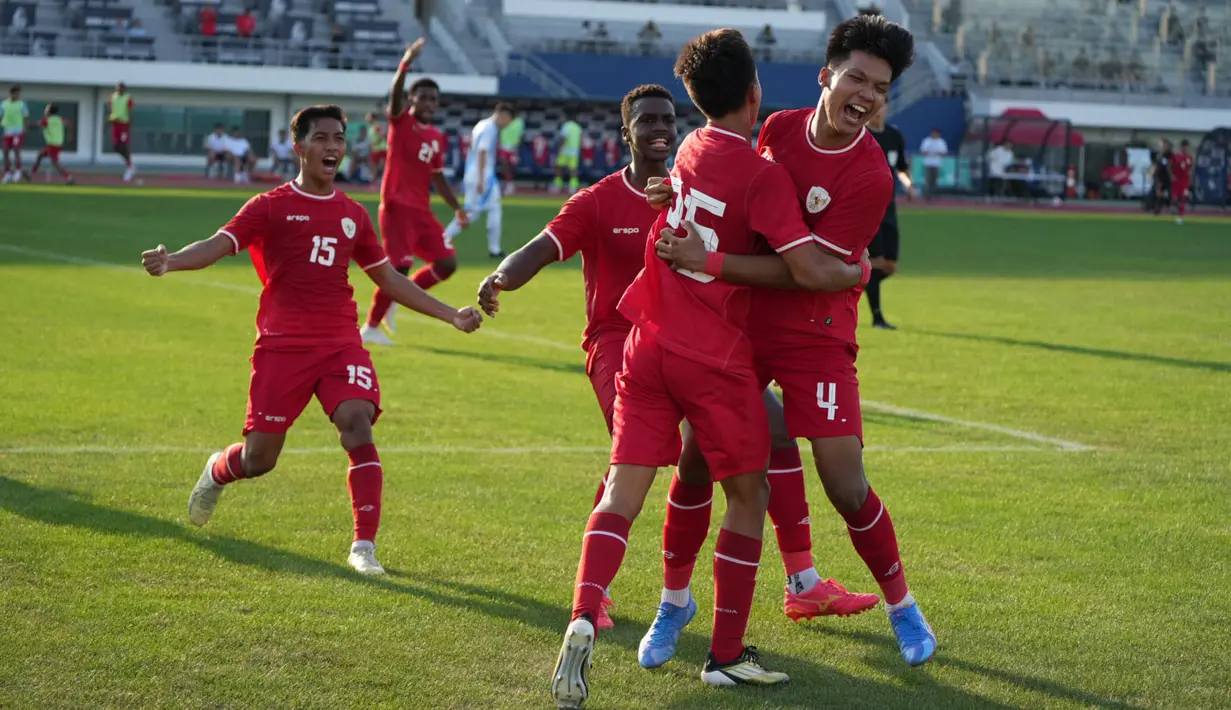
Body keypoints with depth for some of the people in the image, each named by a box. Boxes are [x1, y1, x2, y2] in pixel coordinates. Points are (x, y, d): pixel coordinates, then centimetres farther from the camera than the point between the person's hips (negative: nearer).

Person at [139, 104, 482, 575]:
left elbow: (388, 279, 24)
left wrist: (450, 315, 22)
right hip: (282, 345, -3)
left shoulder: (353, 214, 14)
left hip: (341, 345, 3)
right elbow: (218, 245, -13)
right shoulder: (270, 207, 0)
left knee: (358, 428, -21)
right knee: (258, 458, 1)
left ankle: (364, 546, -16)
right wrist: (171, 262, -34)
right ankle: (216, 473, 38)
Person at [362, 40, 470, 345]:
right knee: (400, 268, -11)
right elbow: (395, 95, -26)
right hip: (397, 208, -7)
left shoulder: (437, 137, 13)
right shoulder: (401, 122, -5)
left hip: (422, 211, 7)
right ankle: (371, 327, 4)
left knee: (447, 263, 1)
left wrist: (457, 208, 20)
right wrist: (406, 63, -42)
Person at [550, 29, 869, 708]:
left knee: (622, 493, 0)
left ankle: (584, 620, -24)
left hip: (648, 344, 5)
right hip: (716, 358, -5)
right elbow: (810, 270, -16)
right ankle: (726, 655, 14)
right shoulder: (763, 174, -11)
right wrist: (860, 270, 2)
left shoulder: (690, 151, 10)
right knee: (749, 496, 12)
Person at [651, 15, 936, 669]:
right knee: (695, 464, 3)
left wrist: (708, 262, -25)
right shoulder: (779, 128, 0)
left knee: (846, 487, -8)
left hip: (814, 336, -4)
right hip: (739, 321, 4)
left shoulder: (871, 179, -18)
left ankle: (901, 608, 15)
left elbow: (805, 272, -21)